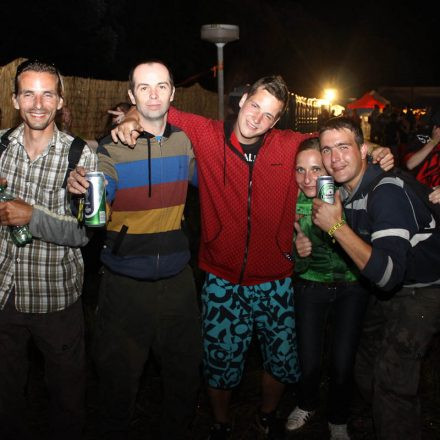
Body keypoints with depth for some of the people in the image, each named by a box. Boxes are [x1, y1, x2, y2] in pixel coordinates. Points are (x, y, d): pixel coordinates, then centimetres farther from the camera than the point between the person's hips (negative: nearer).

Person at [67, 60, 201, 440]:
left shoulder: (185, 141, 3)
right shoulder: (113, 147, -7)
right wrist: (83, 188, -42)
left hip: (177, 279, 3)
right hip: (125, 282, -3)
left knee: (185, 373, 15)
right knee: (120, 377, 10)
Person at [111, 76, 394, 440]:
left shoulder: (290, 145, -5)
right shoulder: (206, 134, -7)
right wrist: (131, 120, -19)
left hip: (275, 283, 2)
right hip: (223, 282, -1)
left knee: (283, 361, 16)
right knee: (221, 365, 11)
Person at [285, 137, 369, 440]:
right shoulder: (292, 203, -13)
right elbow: (296, 267, -5)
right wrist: (299, 253, -26)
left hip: (351, 287, -1)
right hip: (310, 287, 1)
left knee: (342, 364, -1)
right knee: (309, 360, 2)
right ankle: (307, 404, 38)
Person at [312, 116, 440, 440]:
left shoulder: (387, 191, -27)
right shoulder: (345, 190, -2)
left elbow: (388, 273, -35)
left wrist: (337, 226, -34)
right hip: (387, 292, 8)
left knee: (391, 380, -17)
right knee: (365, 370, 13)